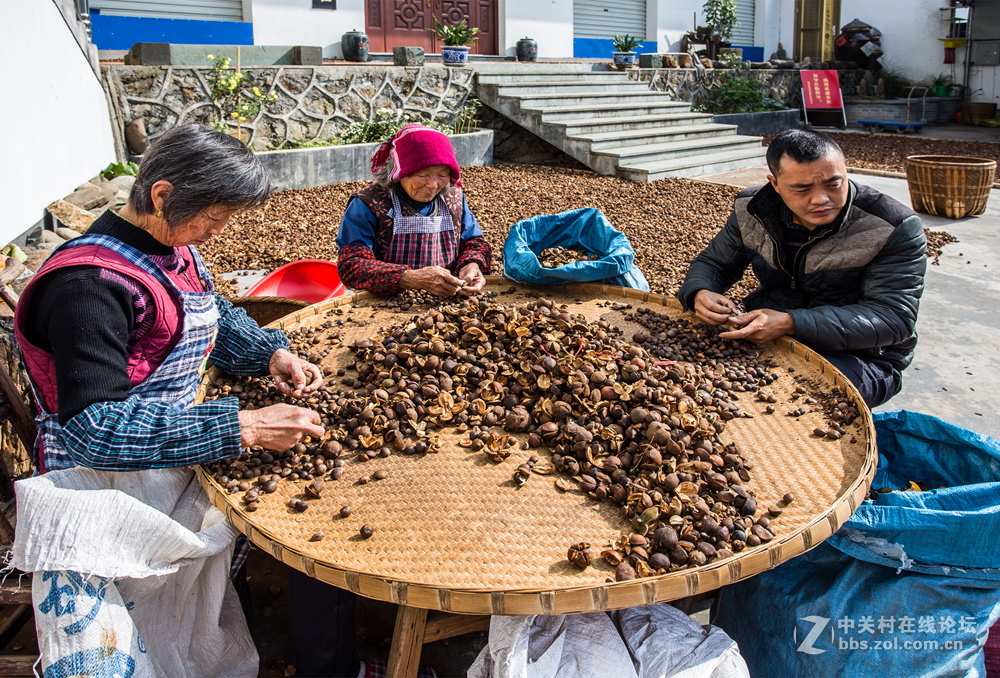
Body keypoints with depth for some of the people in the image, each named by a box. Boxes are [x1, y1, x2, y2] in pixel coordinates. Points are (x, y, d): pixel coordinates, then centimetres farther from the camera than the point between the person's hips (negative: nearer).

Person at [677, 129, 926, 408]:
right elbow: (713, 263, 10)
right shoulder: (753, 210, -2)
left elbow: (893, 318, -22)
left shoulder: (894, 228, -16)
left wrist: (791, 323, -36)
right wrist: (699, 293, -18)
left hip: (860, 356, -4)